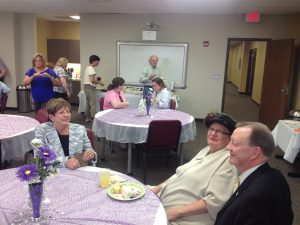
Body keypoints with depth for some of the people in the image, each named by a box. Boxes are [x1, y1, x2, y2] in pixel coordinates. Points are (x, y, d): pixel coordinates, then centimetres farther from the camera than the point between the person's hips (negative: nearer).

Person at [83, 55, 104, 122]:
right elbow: (92, 80, -22)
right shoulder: (91, 68, -15)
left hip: (87, 87, 11)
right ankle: (93, 117, -7)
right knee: (93, 104, -8)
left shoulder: (88, 68, 16)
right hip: (90, 87, -11)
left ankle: (87, 117, 21)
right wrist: (99, 82, -11)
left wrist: (97, 80, 14)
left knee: (88, 103, 15)